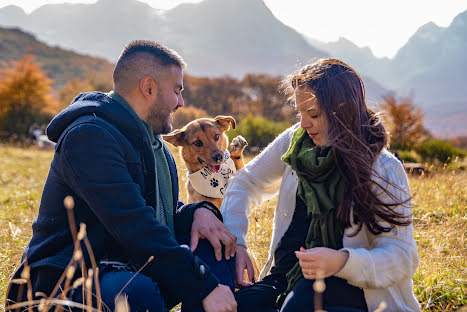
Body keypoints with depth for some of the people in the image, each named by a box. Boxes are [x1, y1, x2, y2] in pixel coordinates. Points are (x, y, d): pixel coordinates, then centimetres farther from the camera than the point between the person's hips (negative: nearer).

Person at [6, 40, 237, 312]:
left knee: (217, 245, -4)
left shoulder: (153, 143, 15)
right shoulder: (89, 136, -17)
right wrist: (204, 287, -27)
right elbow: (134, 225, -27)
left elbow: (169, 215, 20)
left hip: (136, 276, 9)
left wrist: (200, 211, -5)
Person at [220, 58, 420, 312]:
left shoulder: (383, 169, -8)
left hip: (345, 287, -4)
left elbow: (403, 257, -11)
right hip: (286, 277, 5)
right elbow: (246, 183, 14)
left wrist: (342, 261, -30)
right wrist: (234, 242, -3)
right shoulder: (296, 140, 5)